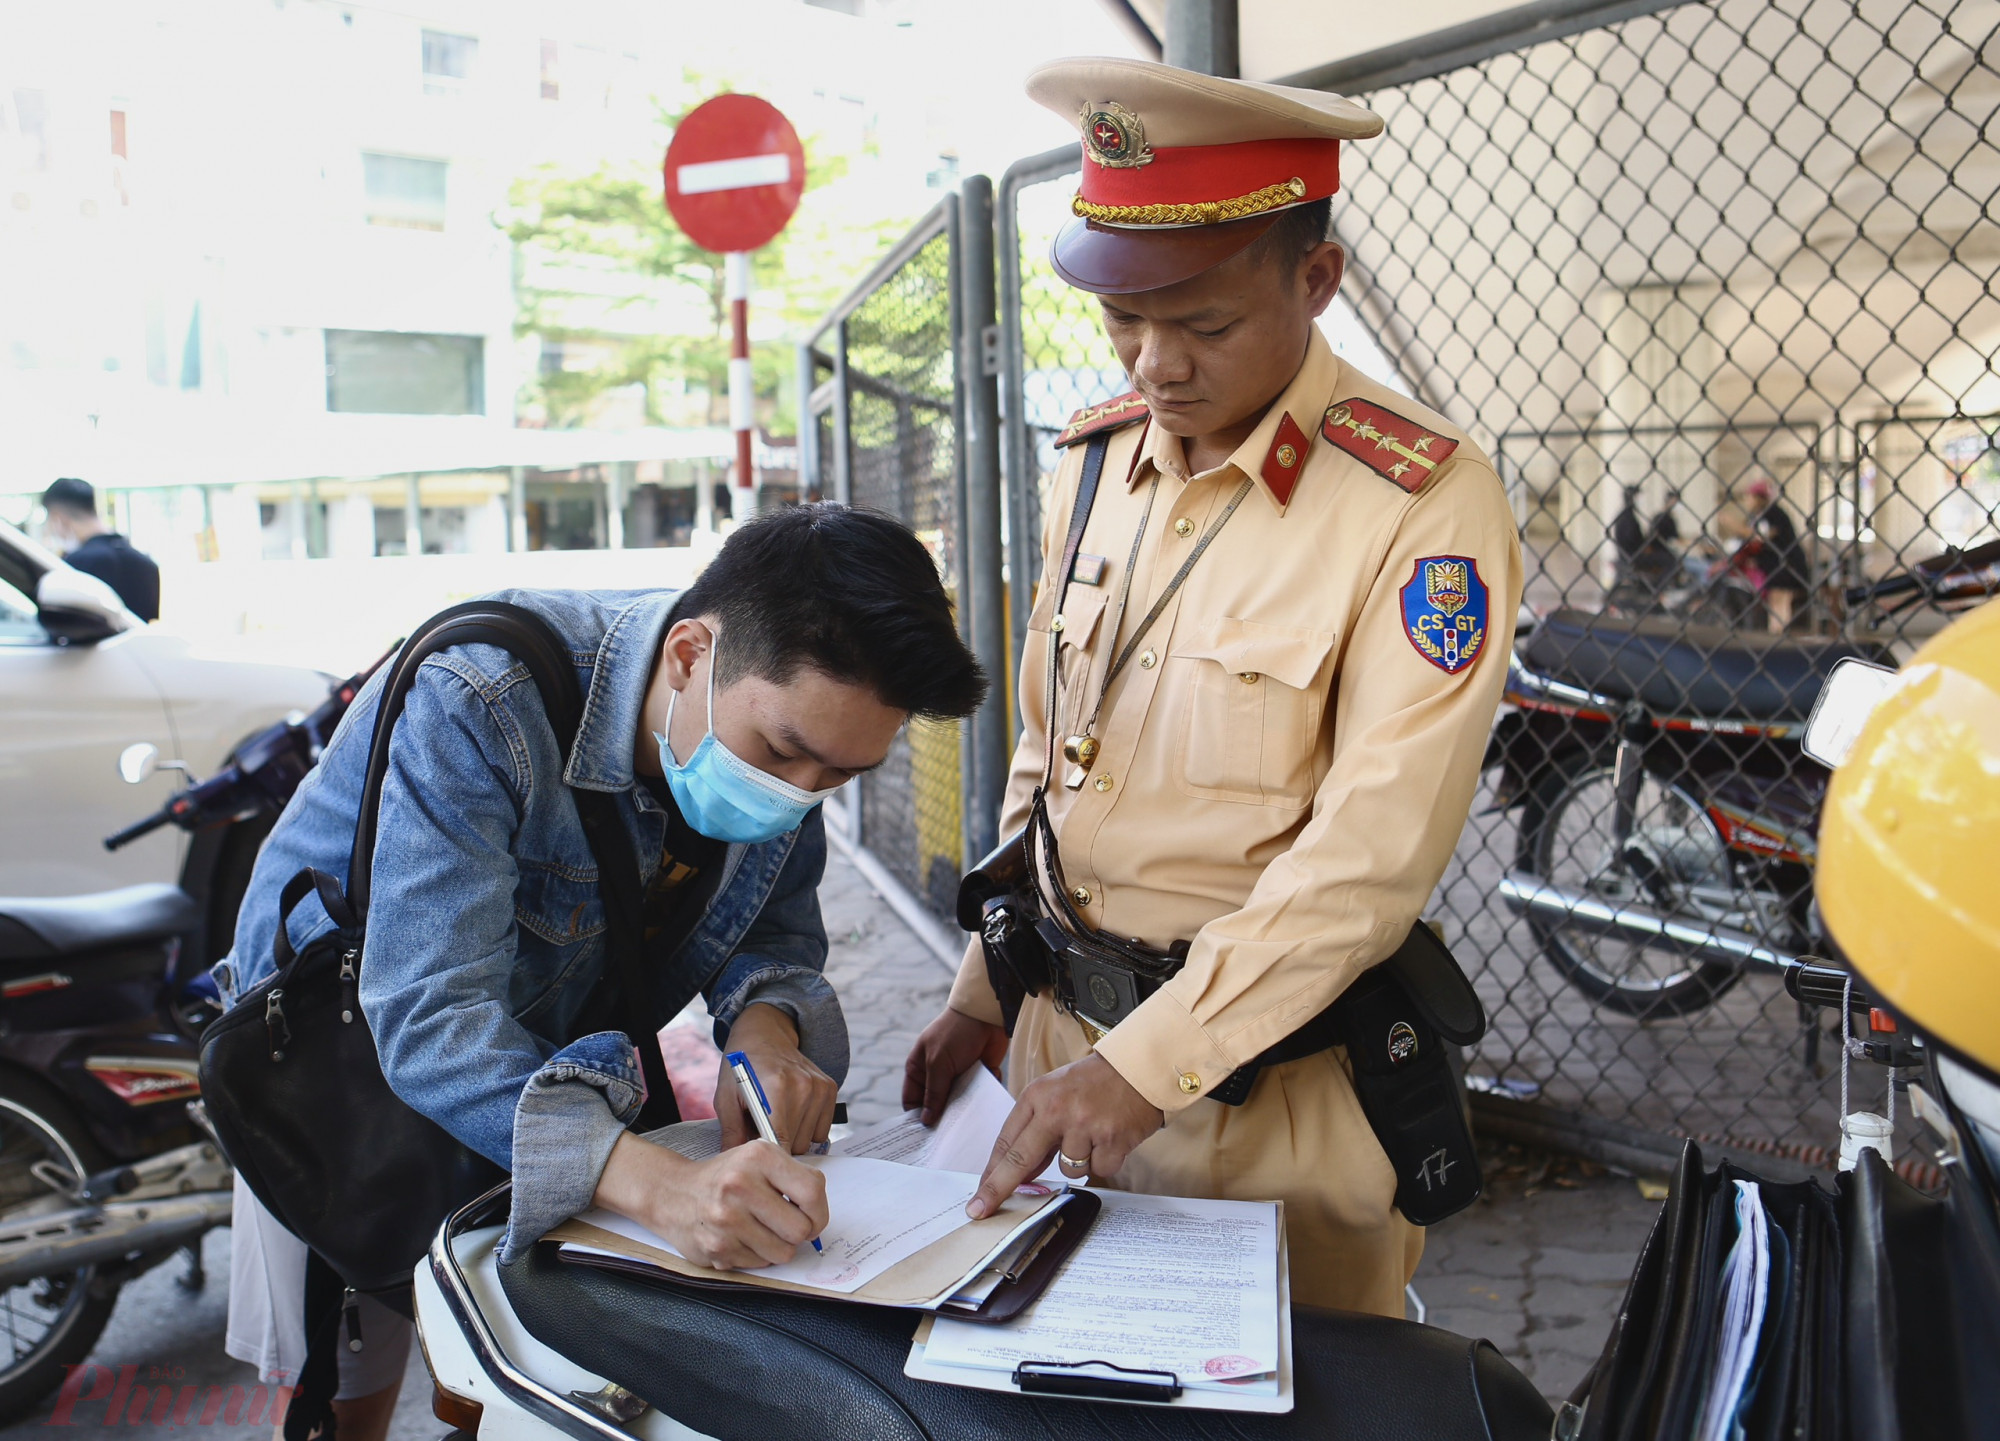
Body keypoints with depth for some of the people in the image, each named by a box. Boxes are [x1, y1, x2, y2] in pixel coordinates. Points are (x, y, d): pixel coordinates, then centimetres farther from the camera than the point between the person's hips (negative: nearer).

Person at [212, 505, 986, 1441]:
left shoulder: (788, 713, -19)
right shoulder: (474, 706, -38)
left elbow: (778, 921, -5)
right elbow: (428, 1019, -44)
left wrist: (765, 1021, -30)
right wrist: (654, 1182, -58)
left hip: (557, 1063, 4)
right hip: (351, 1043, -4)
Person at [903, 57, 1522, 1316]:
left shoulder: (1425, 504, -17)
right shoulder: (1099, 464, 3)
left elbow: (1375, 856, -21)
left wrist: (1147, 1067, -23)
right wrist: (983, 991, 11)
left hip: (1275, 1081, -5)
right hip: (1067, 1029, 6)